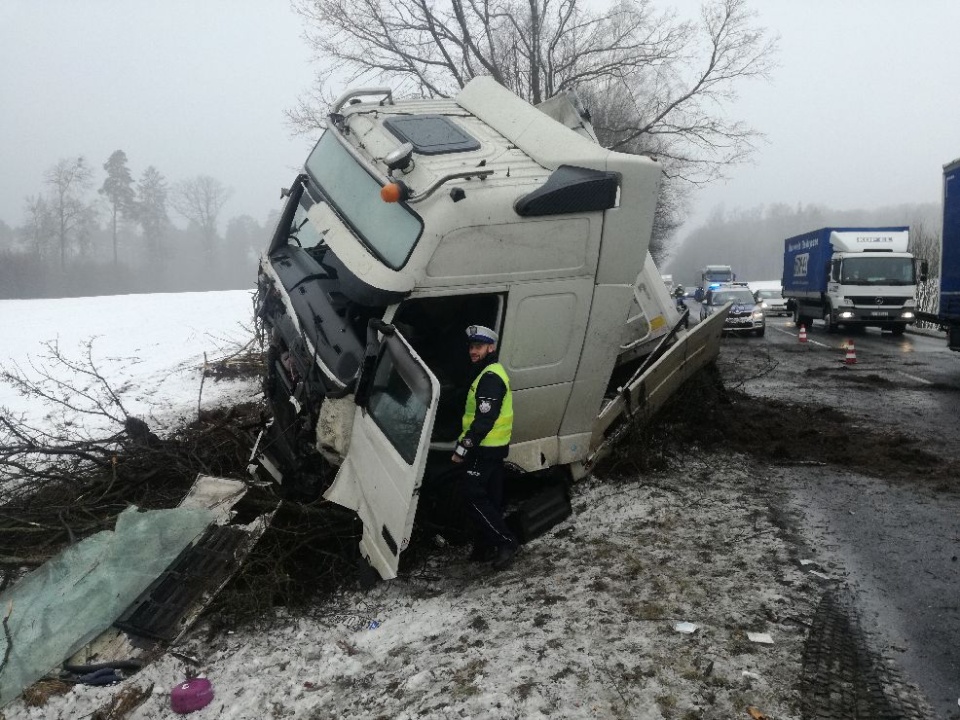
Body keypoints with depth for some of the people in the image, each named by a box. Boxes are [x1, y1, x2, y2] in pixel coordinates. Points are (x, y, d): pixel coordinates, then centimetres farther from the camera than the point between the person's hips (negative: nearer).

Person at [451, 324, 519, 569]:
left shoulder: (490, 377, -17)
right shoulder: (492, 373, 17)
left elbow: (484, 419, -24)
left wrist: (463, 447, -22)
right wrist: (466, 442, 20)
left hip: (485, 449, -11)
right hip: (495, 448, 11)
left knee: (474, 497, -7)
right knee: (490, 499, 13)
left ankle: (506, 541, -3)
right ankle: (486, 547, 21)